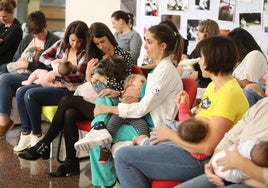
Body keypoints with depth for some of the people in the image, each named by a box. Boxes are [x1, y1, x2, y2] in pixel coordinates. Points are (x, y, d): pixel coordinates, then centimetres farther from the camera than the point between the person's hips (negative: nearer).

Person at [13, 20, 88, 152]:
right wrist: (54, 62, -6)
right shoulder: (61, 44, 8)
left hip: (70, 90, -7)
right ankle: (26, 133, -7)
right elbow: (43, 57, 14)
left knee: (31, 95, -23)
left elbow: (79, 76, -14)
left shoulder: (86, 54, -9)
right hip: (55, 83, 8)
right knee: (21, 92, -9)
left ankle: (36, 136, -10)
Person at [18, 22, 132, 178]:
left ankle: (44, 146, -11)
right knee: (69, 114, -25)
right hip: (94, 103, 6)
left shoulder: (123, 56, 1)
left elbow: (123, 88, -2)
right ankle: (71, 162, -23)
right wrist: (88, 74, -2)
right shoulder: (96, 57, 18)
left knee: (67, 100, -21)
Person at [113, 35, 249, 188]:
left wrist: (169, 134, -11)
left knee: (123, 156, -9)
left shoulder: (229, 94, -21)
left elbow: (206, 148, -24)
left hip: (199, 161, -10)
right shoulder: (214, 86, 11)